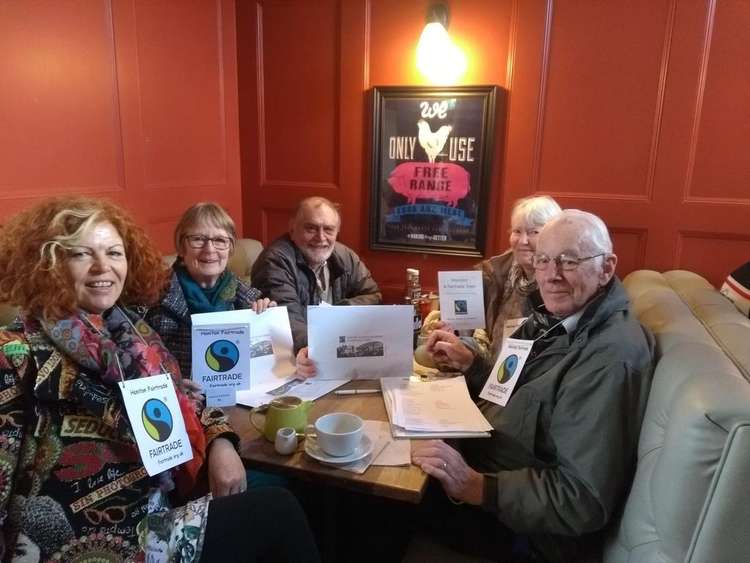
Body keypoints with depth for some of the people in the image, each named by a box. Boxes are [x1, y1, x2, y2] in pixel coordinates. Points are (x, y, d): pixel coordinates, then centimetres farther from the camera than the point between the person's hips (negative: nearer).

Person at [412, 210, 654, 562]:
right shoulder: (556, 318, 2)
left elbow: (583, 500, -28)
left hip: (519, 527, -8)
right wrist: (469, 364, -2)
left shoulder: (609, 357, -27)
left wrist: (477, 486, -35)